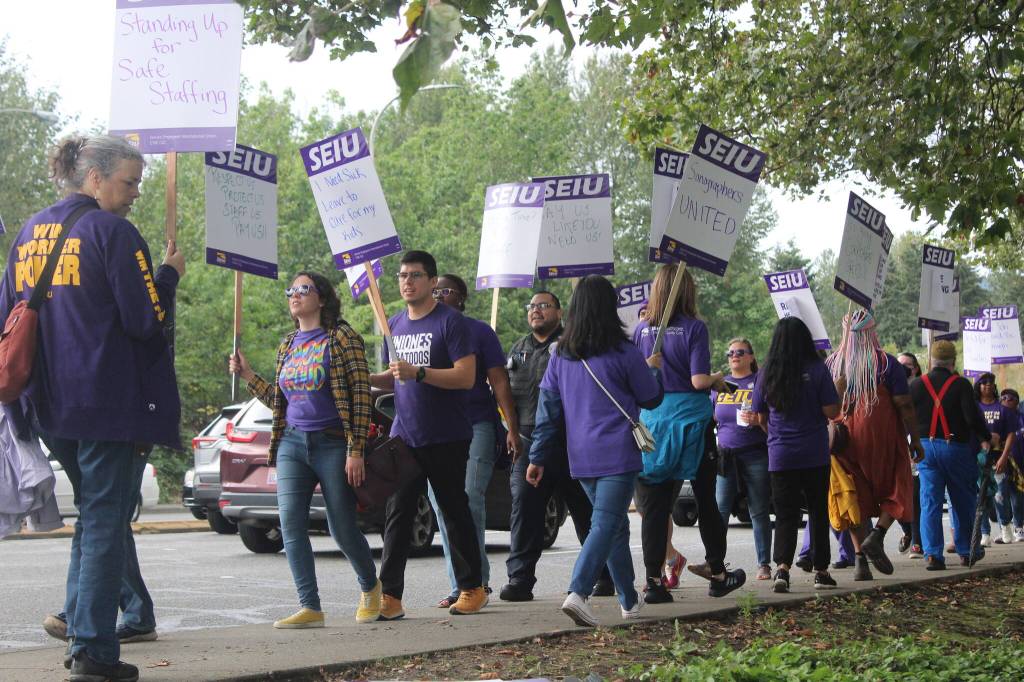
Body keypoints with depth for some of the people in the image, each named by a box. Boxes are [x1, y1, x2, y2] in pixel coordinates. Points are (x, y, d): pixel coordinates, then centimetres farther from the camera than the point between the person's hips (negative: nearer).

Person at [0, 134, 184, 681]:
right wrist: (169, 273, 2)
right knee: (106, 520, -2)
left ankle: (79, 628, 19)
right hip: (111, 400, -7)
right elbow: (146, 319, -14)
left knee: (92, 512, 20)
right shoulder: (111, 231, -10)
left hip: (51, 404, 7)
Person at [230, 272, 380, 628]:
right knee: (291, 525, -7)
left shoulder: (341, 338, -5)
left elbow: (361, 395, -10)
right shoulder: (288, 345, 14)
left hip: (333, 444, -6)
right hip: (292, 442, 6)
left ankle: (370, 587, 28)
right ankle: (310, 607, -4)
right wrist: (247, 375, 7)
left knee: (343, 529, 1)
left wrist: (355, 451, -16)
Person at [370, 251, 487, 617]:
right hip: (404, 435, 6)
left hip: (446, 438, -6)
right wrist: (367, 378, 2)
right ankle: (390, 595, 0)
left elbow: (466, 377, -16)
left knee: (455, 512, 4)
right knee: (396, 514, 0)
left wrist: (417, 373, -25)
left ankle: (472, 588, 16)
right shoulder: (395, 324, 14)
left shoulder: (450, 321, -8)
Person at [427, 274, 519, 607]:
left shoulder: (478, 331, 4)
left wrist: (512, 428, -6)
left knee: (470, 499, -14)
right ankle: (460, 585, 9)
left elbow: (499, 381, 1)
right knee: (441, 504, 2)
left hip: (477, 426, -5)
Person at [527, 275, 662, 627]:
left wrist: (538, 457, 10)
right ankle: (578, 592, -27)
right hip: (617, 453, -5)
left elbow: (547, 407, 6)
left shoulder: (560, 355, 5)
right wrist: (653, 369, 24)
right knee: (606, 524, -9)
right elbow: (651, 399, 5)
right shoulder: (623, 353, -7)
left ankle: (630, 600, 25)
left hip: (581, 458, 5)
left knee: (616, 524, 17)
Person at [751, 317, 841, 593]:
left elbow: (760, 417, 7)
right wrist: (837, 390, 10)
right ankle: (820, 571, 17)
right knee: (818, 513, 12)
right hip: (815, 456, -1)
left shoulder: (766, 373, 0)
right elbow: (831, 412, -8)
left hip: (780, 457, 1)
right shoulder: (817, 370, -7)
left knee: (785, 515, 4)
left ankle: (782, 567, -15)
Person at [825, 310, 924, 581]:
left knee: (856, 497, 8)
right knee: (896, 490, 11)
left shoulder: (832, 364, 4)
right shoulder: (888, 364, -6)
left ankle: (860, 558, 3)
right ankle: (877, 535, -11)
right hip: (883, 439, -3)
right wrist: (915, 440, 0)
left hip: (846, 440, 3)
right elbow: (904, 405, -7)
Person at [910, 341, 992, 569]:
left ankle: (932, 554, -7)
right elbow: (973, 416, -13)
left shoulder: (916, 385, 3)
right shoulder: (961, 385, -7)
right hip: (956, 447, -2)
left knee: (930, 503, 2)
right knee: (963, 502, 13)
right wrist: (986, 438, 1)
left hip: (925, 447, 2)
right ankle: (966, 551, 22)